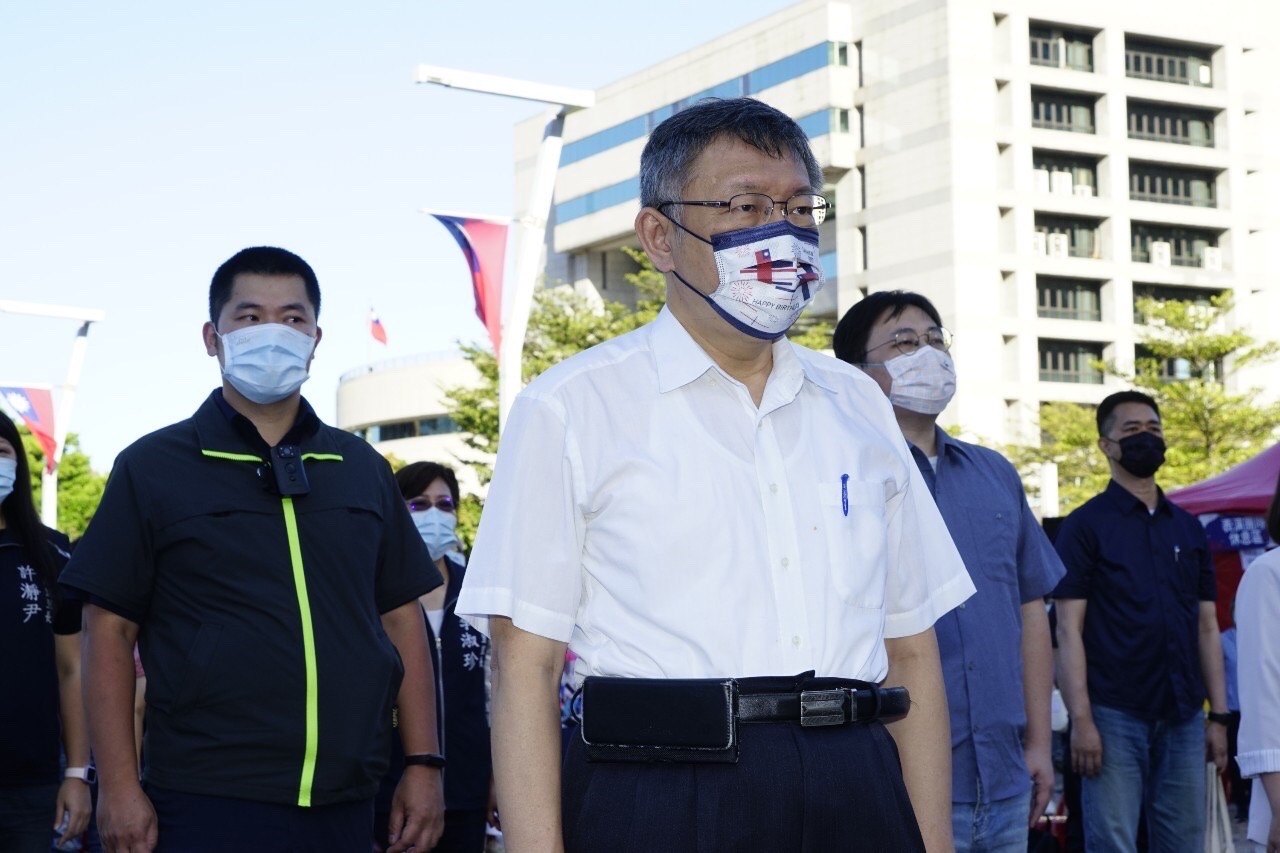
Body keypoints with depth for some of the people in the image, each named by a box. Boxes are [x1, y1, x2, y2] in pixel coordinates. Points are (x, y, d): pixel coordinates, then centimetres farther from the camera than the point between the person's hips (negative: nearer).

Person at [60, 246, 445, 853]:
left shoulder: (362, 468, 12)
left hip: (345, 803, 4)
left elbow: (401, 618, 12)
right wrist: (119, 785, -8)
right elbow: (111, 629, -1)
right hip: (207, 803, -3)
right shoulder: (152, 467, 2)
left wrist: (424, 764, 5)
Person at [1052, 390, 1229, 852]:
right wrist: (1081, 719, -15)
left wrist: (1219, 716, 8)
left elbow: (1207, 626, 15)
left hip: (1184, 718, 5)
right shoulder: (1086, 525, 0)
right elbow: (1069, 630, -6)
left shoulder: (1188, 528, 15)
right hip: (1115, 717, -4)